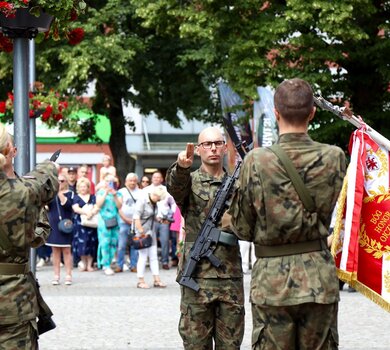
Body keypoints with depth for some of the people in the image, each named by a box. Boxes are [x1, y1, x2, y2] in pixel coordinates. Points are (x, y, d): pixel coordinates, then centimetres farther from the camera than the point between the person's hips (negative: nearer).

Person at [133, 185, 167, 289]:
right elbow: (136, 217, -18)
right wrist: (141, 232, -20)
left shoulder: (154, 203, 10)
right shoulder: (142, 201, -13)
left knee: (154, 257, 8)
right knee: (143, 256, -4)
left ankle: (156, 280, 11)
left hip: (151, 232, 8)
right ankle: (141, 281, 4)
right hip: (142, 232, -8)